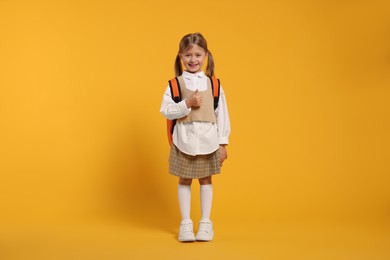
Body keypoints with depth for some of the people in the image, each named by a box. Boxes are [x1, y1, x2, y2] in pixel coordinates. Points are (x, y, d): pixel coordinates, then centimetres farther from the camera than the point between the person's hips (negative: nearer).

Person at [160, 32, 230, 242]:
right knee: (184, 180, 8)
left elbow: (222, 114, 1)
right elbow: (166, 111, -9)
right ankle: (185, 223, 18)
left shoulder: (213, 84, 0)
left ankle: (206, 222, 21)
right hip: (185, 139, -1)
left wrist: (223, 144, 0)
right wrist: (188, 104, -19)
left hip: (208, 139, 1)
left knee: (205, 179, 11)